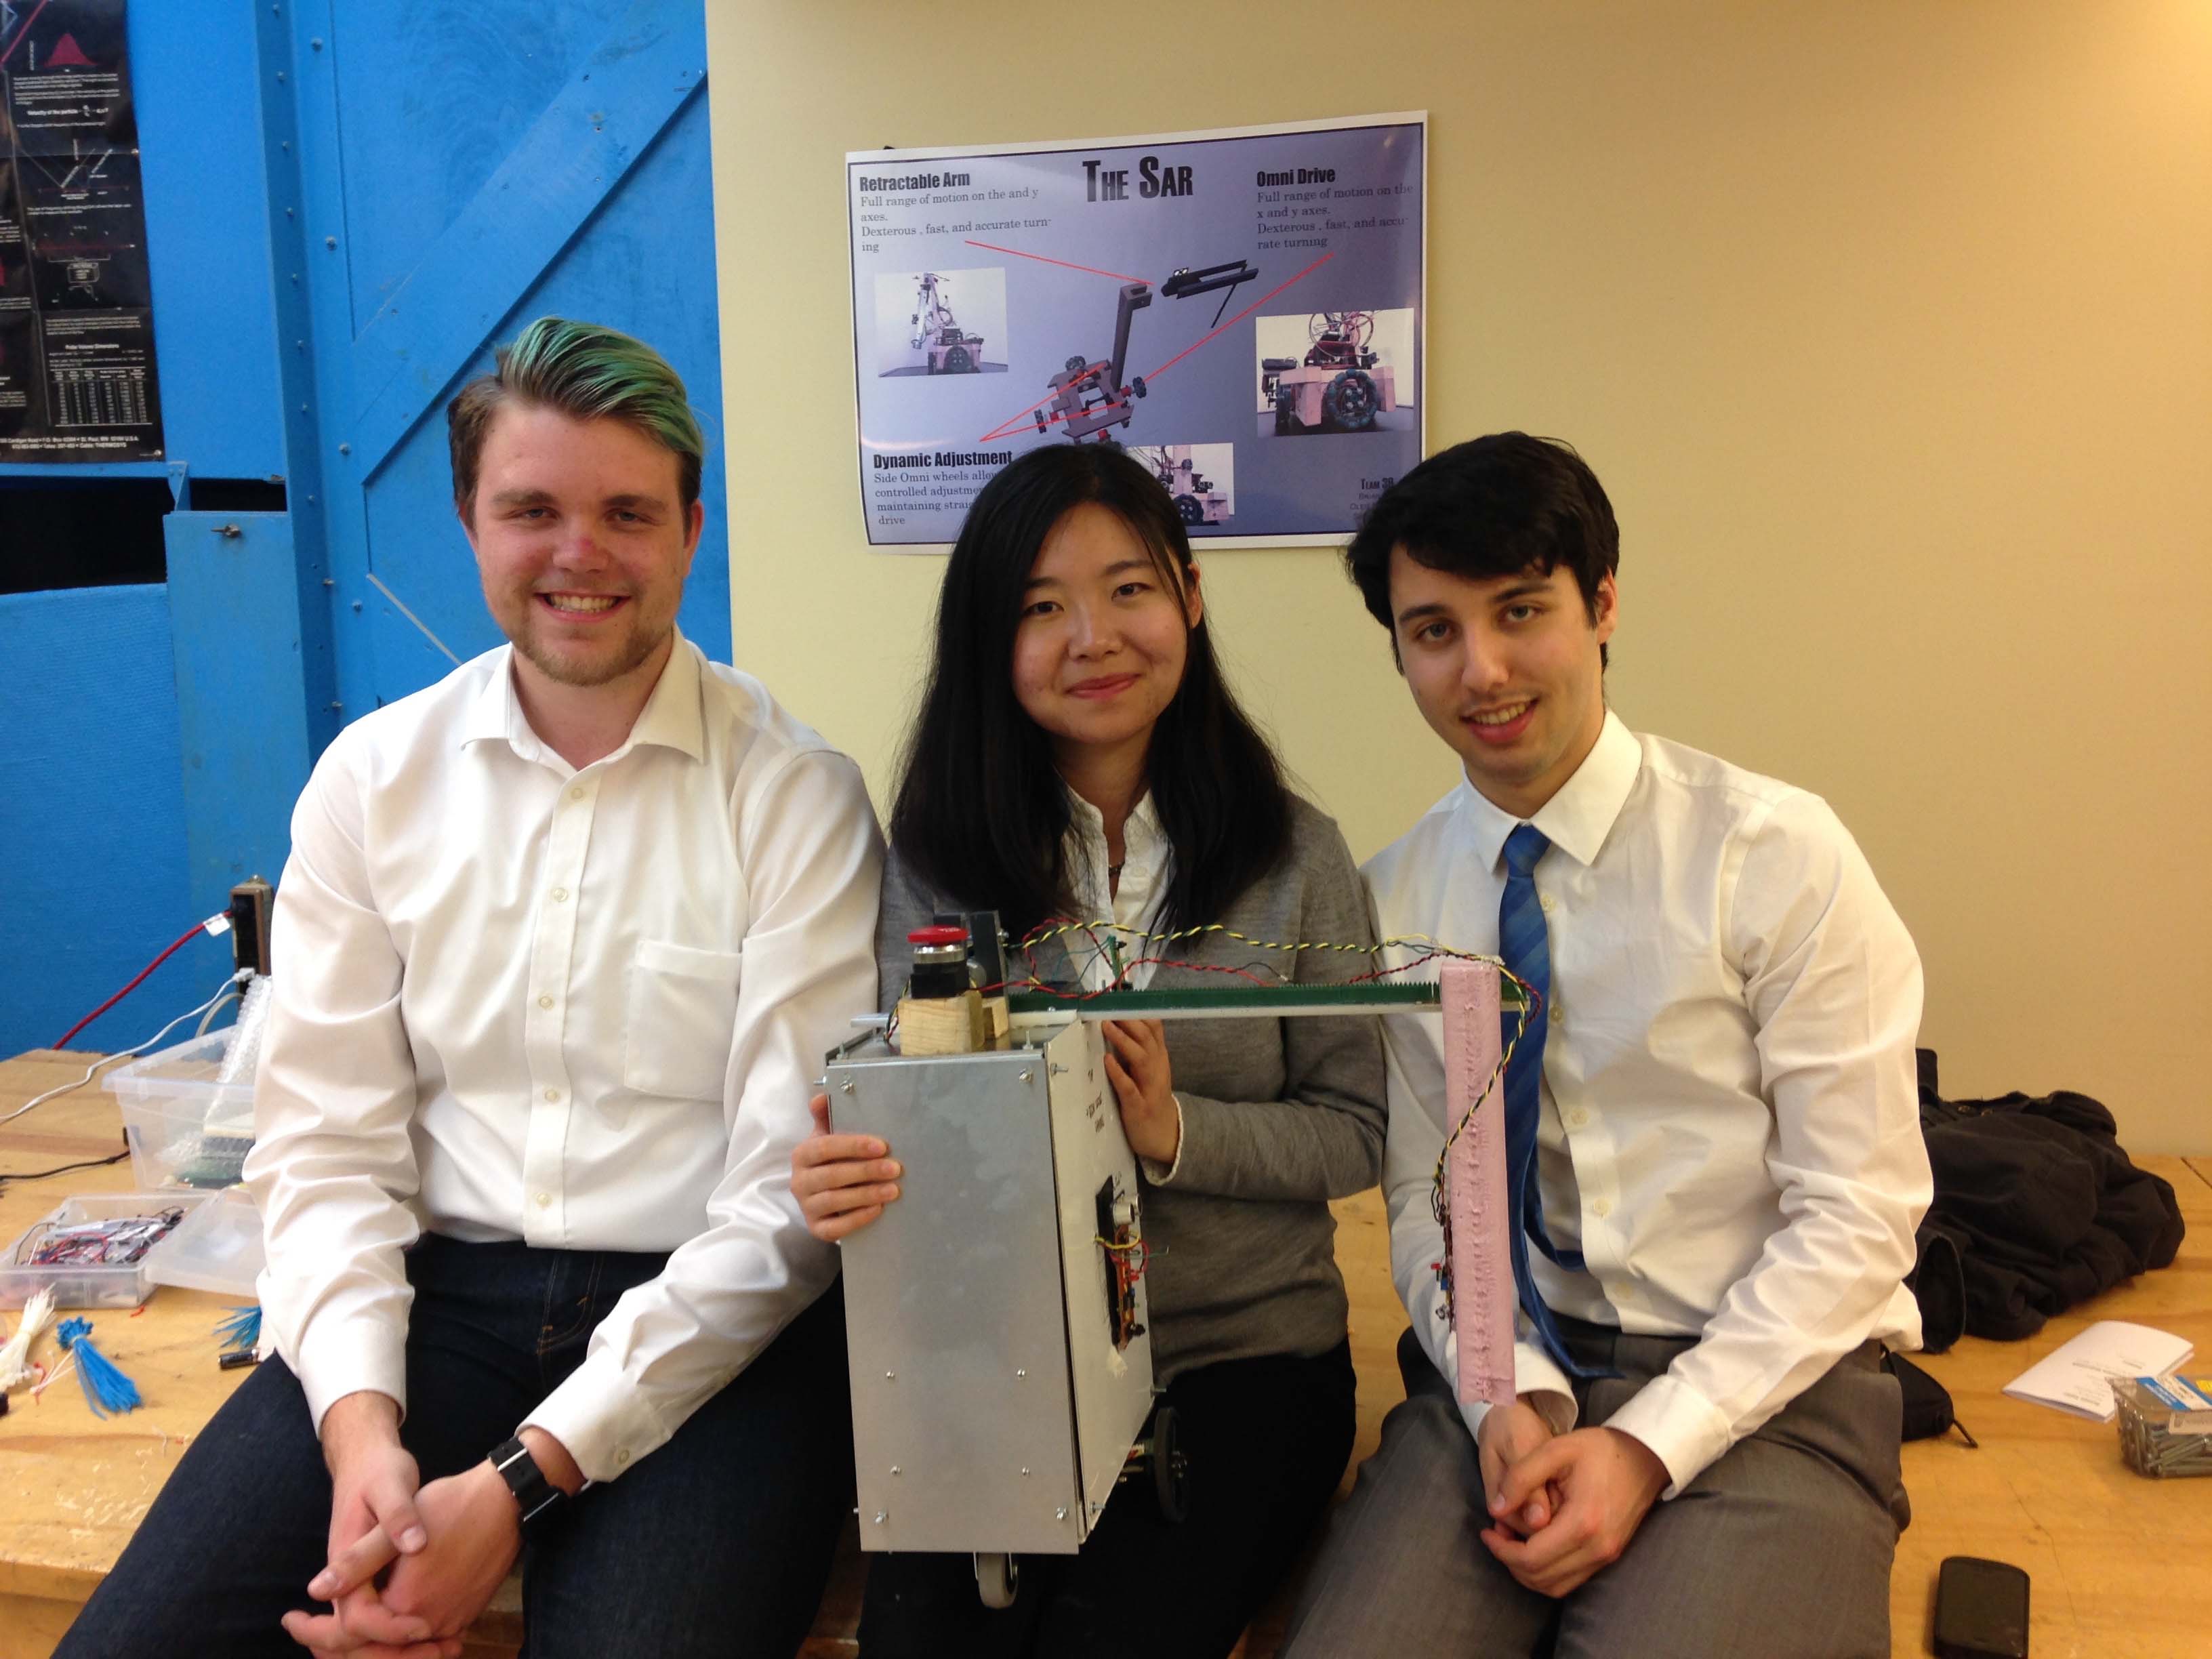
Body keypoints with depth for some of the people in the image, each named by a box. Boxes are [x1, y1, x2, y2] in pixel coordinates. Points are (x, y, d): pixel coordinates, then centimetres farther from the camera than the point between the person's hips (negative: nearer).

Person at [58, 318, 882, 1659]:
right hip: (436, 1293, 3)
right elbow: (328, 1142, 4)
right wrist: (360, 1418, -12)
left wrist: (527, 1475, -15)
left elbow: (787, 1198, -9)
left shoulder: (795, 795, -6)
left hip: (705, 1319, -2)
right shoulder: (372, 778, 5)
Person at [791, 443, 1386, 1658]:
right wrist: (846, 1182, -23)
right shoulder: (936, 858, 2)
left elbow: (1356, 1133, 1)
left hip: (1242, 1356, 0)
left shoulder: (1292, 857, 1)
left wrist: (1176, 1134, -16)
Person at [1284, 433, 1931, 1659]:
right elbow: (1422, 1196, 5)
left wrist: (1651, 1445, -15)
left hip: (1762, 1383, -2)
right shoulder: (1391, 898, 3)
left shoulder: (1777, 855, -9)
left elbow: (1857, 1219, -8)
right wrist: (1511, 1394, -12)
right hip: (1505, 1375, 3)